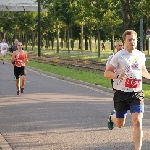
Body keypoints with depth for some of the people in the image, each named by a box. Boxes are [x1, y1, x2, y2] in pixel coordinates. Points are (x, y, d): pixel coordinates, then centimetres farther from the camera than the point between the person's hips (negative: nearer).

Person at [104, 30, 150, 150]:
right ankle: (112, 116, 47)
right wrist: (117, 75, -27)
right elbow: (106, 73, -9)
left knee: (137, 122, -12)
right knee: (120, 124, 11)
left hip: (137, 94, 2)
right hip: (122, 94, -2)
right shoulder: (119, 56, -8)